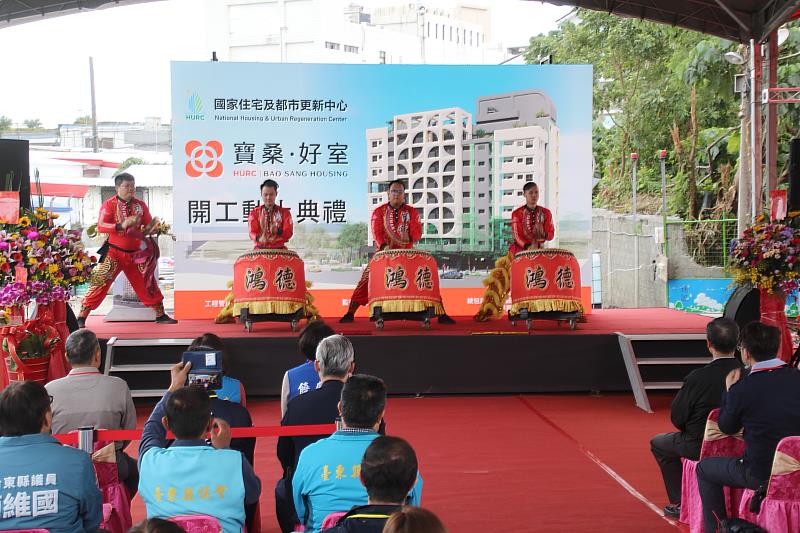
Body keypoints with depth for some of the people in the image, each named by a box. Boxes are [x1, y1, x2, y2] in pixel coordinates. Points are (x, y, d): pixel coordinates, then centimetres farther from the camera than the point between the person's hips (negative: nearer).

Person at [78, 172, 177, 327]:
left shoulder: (140, 205, 5)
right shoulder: (109, 204, -8)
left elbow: (147, 228, 9)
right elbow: (101, 226, -19)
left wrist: (151, 227, -14)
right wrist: (121, 225, -30)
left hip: (135, 253, 4)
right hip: (114, 253, -4)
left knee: (148, 283, 9)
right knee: (100, 283, -10)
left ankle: (161, 315, 20)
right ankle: (82, 317, -3)